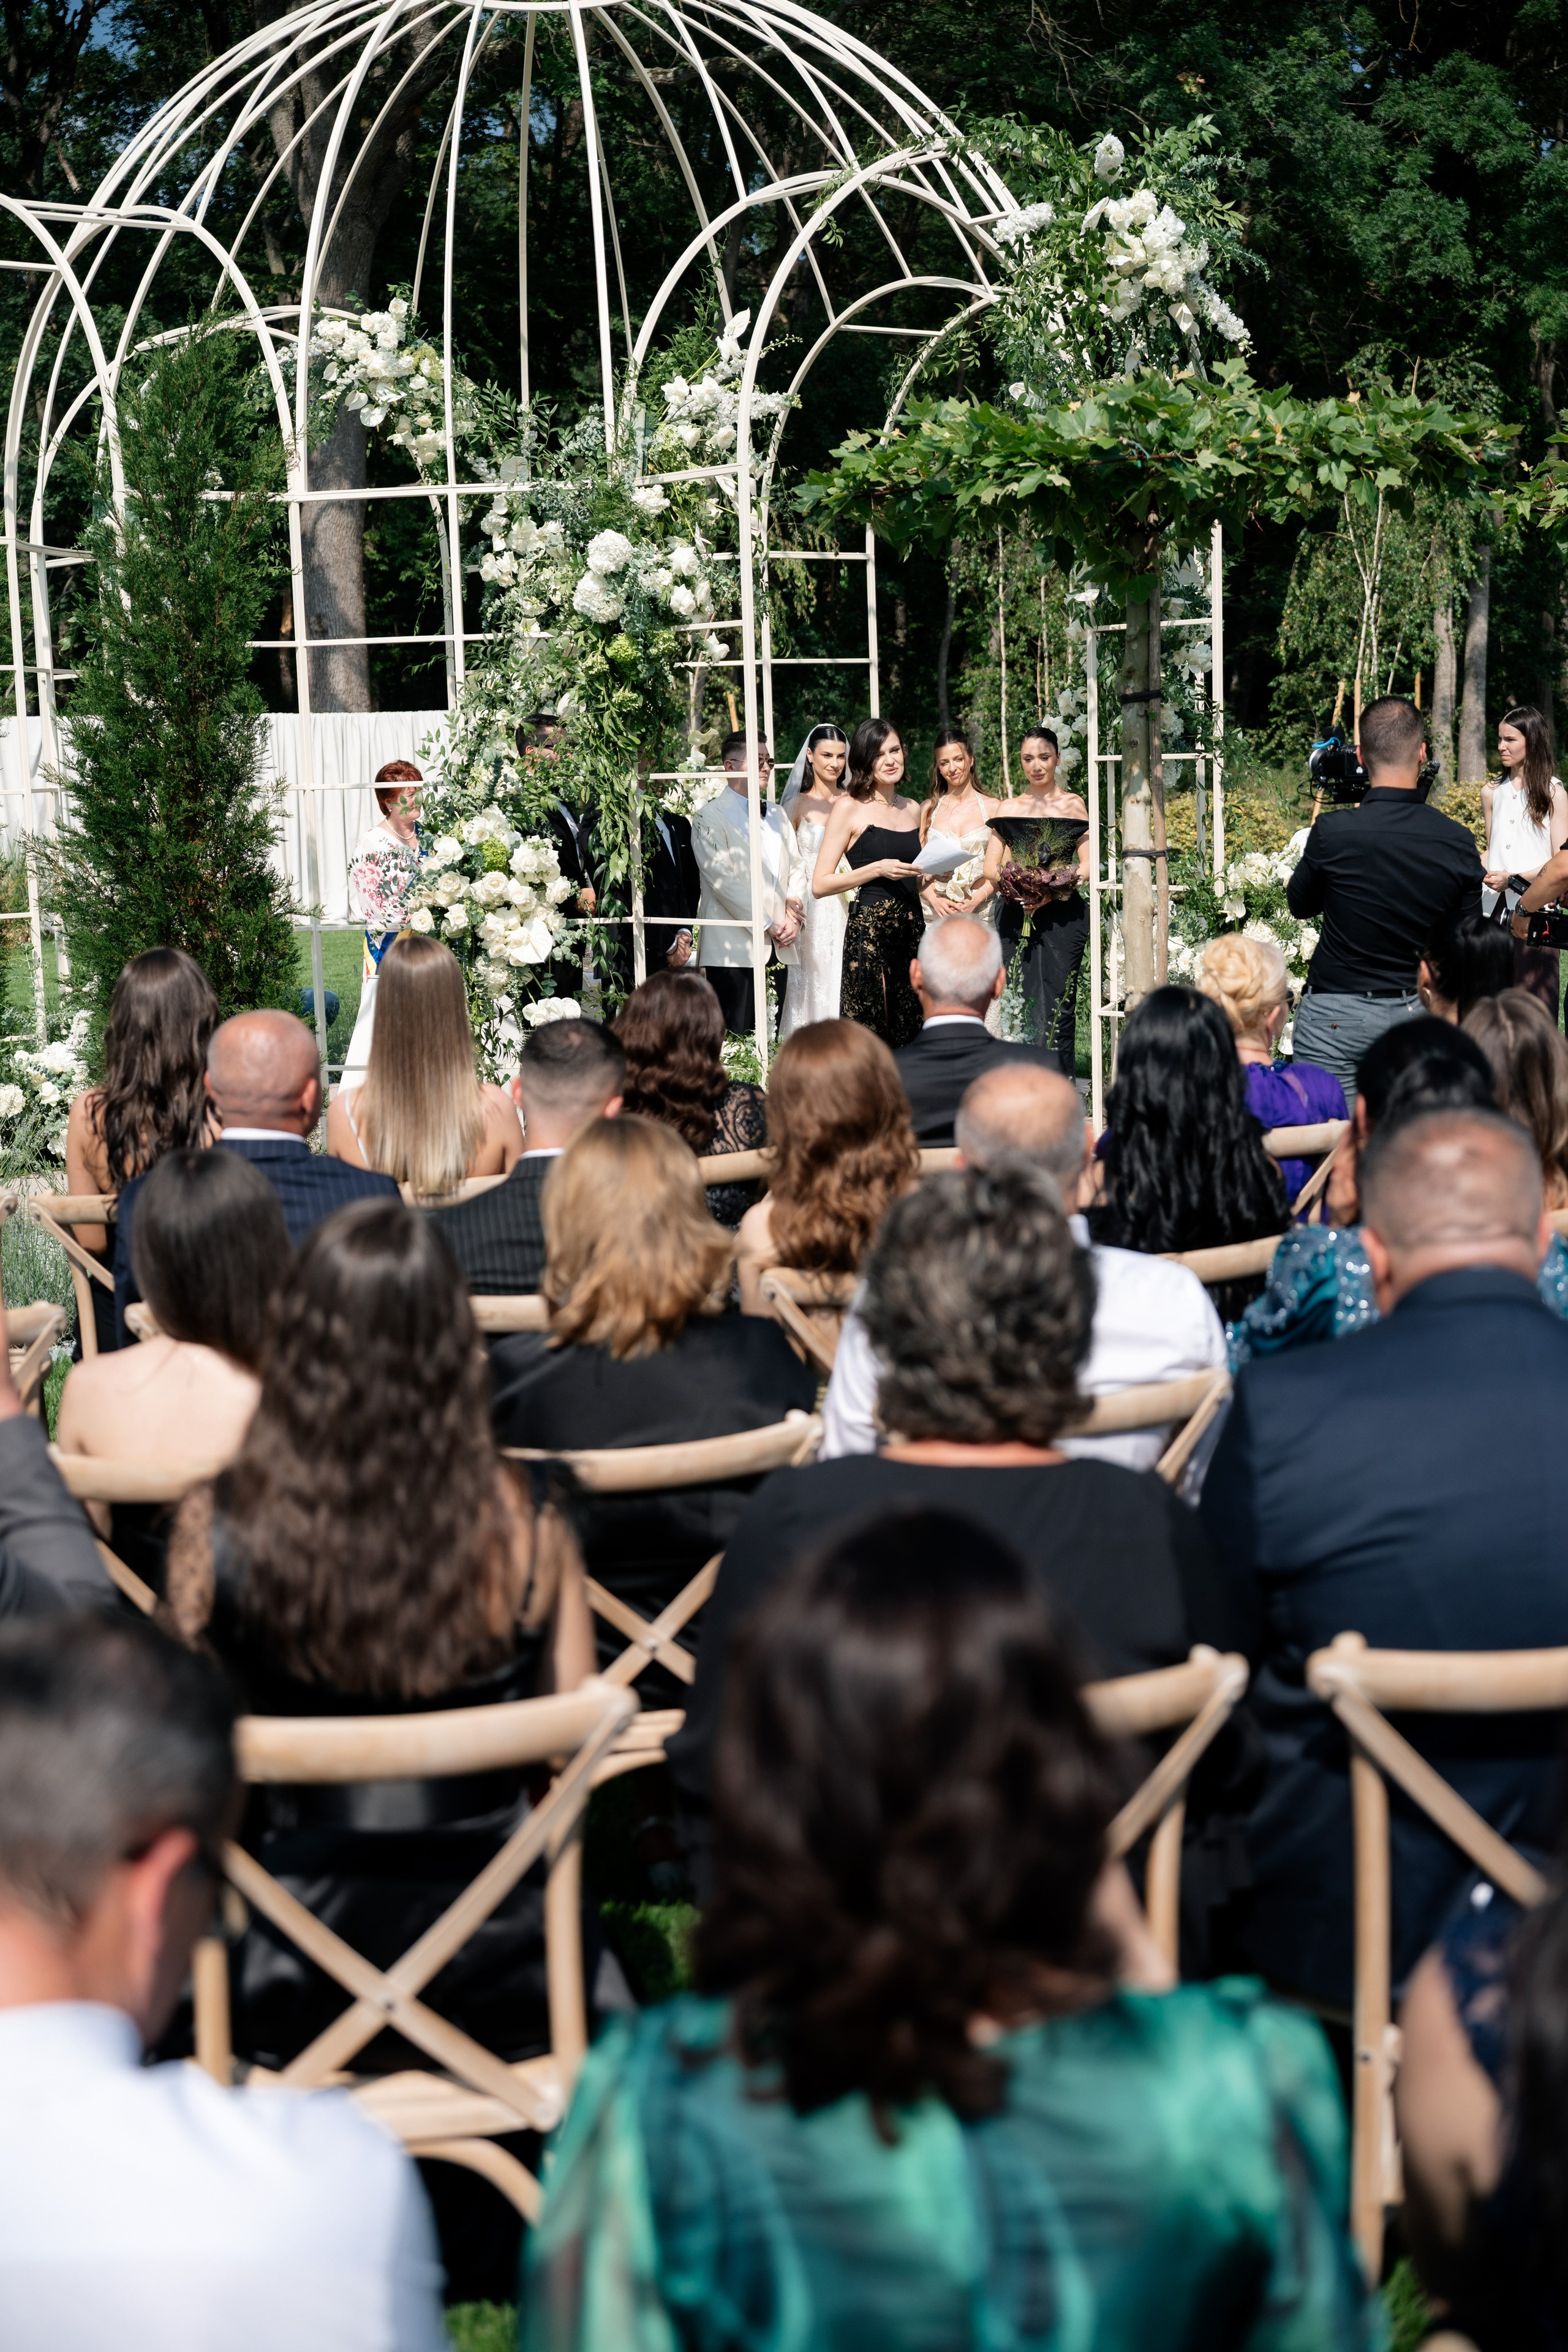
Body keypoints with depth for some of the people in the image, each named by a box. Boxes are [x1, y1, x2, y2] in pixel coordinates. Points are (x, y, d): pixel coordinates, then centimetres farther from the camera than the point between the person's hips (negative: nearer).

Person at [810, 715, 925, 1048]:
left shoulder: (913, 810, 16)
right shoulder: (850, 808, -2)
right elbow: (820, 885, -8)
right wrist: (878, 869, -15)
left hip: (912, 932, 6)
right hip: (868, 933, -6)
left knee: (911, 1038, 3)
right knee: (869, 1037, -8)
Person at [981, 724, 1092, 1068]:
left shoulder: (1073, 805, 6)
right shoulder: (1009, 808, 13)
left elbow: (1087, 865, -1)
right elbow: (990, 867, 9)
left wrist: (1052, 891, -16)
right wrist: (1016, 885, -11)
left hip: (1062, 914, -2)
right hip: (1016, 917, 2)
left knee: (1057, 999, -7)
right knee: (1018, 1000, -2)